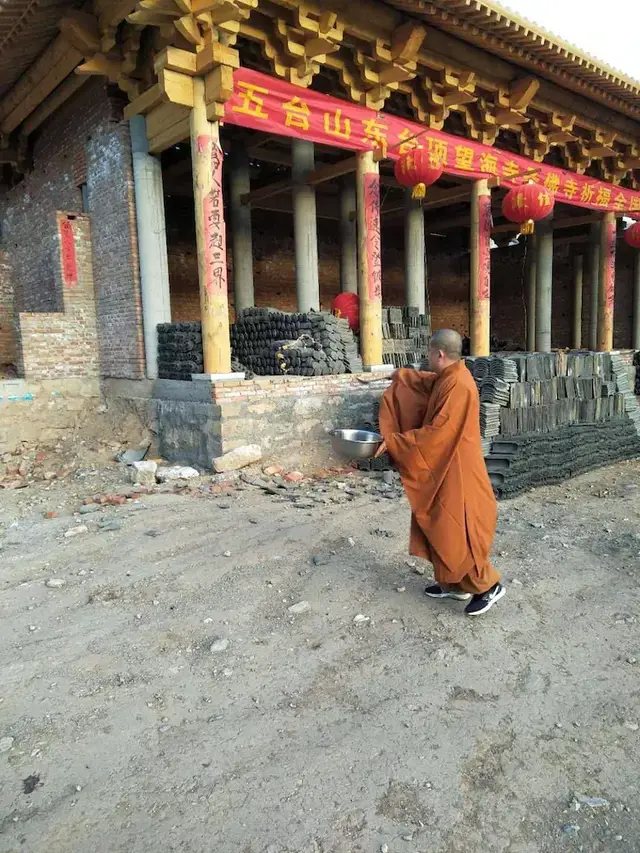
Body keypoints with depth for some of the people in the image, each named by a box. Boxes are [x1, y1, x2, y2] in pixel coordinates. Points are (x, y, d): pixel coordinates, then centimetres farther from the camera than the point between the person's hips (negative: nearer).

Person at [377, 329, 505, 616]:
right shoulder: (447, 378, 6)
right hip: (441, 468, 10)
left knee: (457, 531, 0)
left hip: (455, 471, -10)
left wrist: (394, 442, -21)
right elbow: (425, 383, 32)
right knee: (441, 527, 16)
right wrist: (401, 375, 45)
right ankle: (453, 584, 28)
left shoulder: (458, 386, -24)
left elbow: (436, 432, -27)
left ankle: (488, 586, 15)